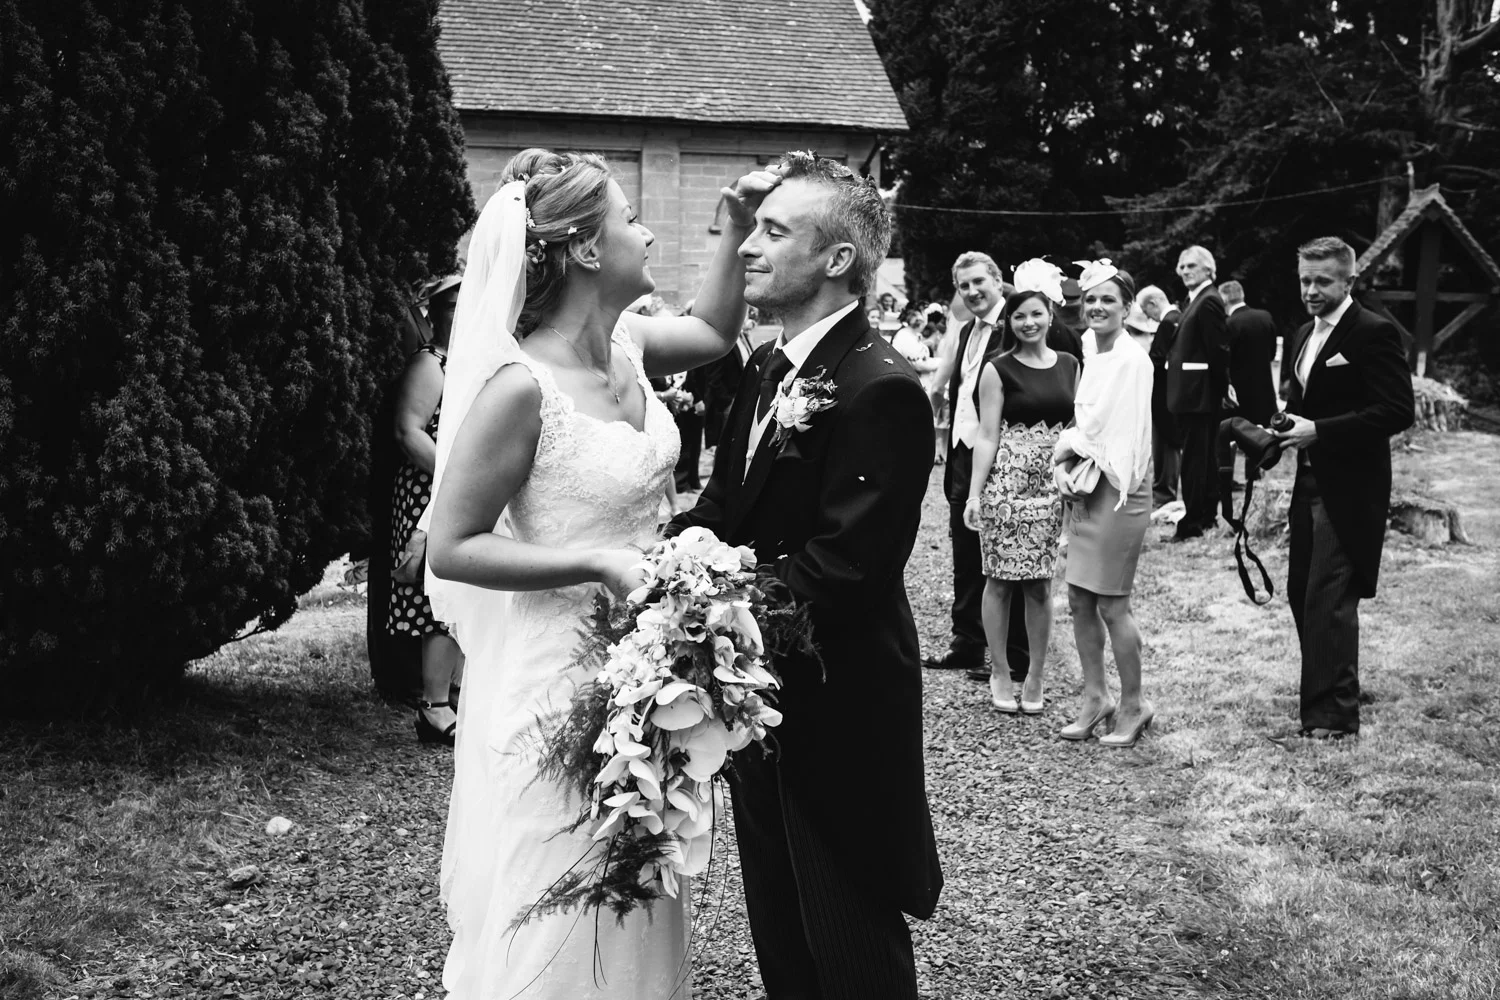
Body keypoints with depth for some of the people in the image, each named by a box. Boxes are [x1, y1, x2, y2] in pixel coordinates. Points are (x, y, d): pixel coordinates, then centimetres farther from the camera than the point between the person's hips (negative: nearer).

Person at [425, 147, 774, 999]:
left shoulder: (626, 344, 1)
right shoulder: (521, 386, -21)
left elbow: (714, 331, 23)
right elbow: (451, 548, -18)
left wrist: (738, 229, 9)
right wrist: (599, 563, -25)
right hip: (563, 679, -8)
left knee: (634, 915, 20)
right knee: (562, 931, 7)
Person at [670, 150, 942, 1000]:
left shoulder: (881, 390, -23)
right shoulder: (768, 366, 7)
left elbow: (837, 571, -26)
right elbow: (724, 507, 8)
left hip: (839, 716, -9)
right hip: (766, 704, 9)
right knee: (779, 930, 23)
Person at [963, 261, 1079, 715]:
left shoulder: (1069, 366, 10)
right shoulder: (998, 370, -1)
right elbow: (988, 436, -3)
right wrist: (974, 494, -10)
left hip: (1056, 485, 3)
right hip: (1007, 483, -3)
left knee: (1040, 584, 6)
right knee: (1001, 580, 3)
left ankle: (1035, 678, 15)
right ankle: (1000, 675, 15)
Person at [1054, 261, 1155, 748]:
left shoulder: (1131, 360, -13)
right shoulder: (1094, 359, 13)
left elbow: (1097, 430, -17)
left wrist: (1064, 447, -1)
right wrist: (1065, 469, -2)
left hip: (1117, 492, -8)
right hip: (1083, 492, 8)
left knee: (1112, 606, -1)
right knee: (1080, 600, 10)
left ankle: (1133, 706, 13)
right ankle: (1095, 698, 22)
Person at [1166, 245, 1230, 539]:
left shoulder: (1208, 301, -14)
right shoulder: (1195, 300, 16)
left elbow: (1218, 349, -17)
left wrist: (1223, 388, -12)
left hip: (1198, 393, -10)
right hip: (1194, 393, 10)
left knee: (1194, 457, -6)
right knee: (1205, 456, 16)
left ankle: (1192, 523, -3)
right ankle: (1208, 516, 25)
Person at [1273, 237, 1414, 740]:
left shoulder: (1374, 333, -12)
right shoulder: (1305, 335, 15)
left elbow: (1398, 411, -19)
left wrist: (1319, 431, -22)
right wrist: (1280, 432, 2)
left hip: (1349, 490, -9)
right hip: (1309, 485, 9)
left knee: (1330, 600, -7)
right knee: (1302, 593, 13)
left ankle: (1334, 714, 0)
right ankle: (1324, 695, 27)